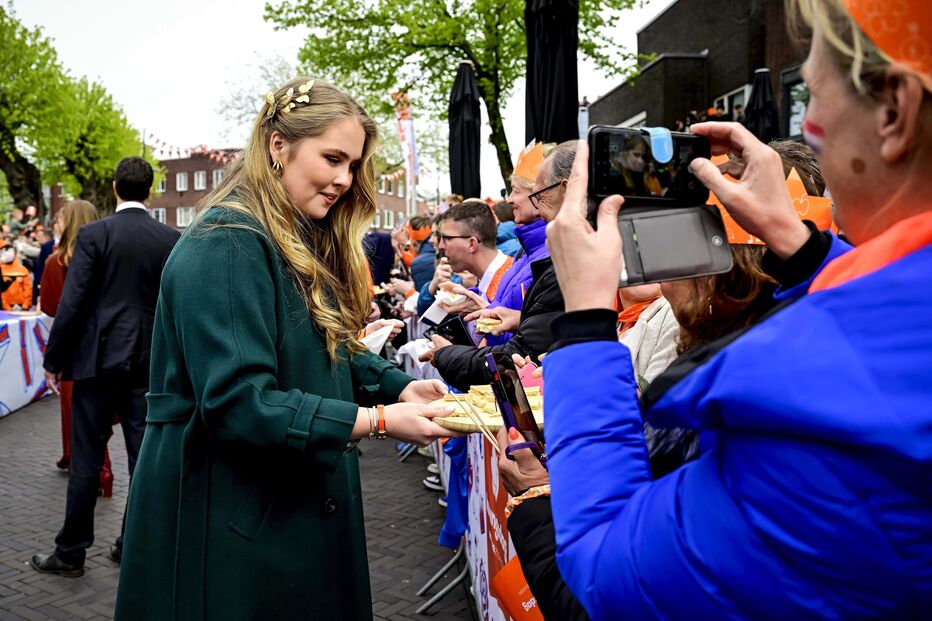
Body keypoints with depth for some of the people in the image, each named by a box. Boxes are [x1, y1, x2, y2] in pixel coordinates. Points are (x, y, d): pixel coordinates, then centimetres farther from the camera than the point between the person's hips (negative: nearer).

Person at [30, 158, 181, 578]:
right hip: (148, 361, 3)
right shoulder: (171, 240, 0)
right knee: (143, 457, 10)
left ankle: (71, 552, 15)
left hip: (99, 358, -2)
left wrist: (53, 360, -1)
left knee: (87, 458, 5)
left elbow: (72, 302, -10)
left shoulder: (93, 235, -8)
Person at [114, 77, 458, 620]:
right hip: (232, 520, -9)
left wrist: (398, 386, -4)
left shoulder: (304, 244, 10)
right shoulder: (226, 245, -21)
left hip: (302, 504, 9)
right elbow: (235, 401, -27)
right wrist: (376, 422, -29)